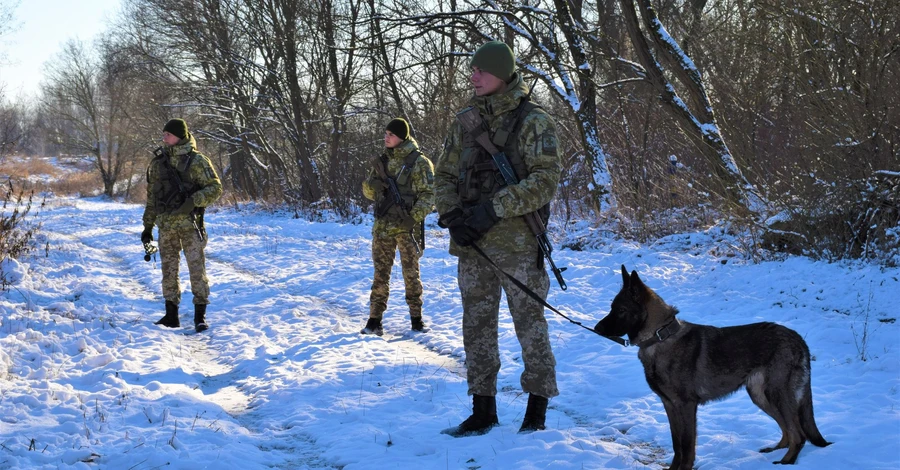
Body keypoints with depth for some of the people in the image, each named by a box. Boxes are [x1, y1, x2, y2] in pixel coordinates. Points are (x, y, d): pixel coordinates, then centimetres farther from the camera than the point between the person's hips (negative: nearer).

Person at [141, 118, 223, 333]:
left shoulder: (197, 161, -4)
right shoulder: (157, 162, 11)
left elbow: (215, 188, -6)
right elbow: (151, 196, 17)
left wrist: (194, 200, -21)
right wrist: (148, 226, 16)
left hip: (190, 223, -5)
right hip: (166, 224, 5)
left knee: (197, 267, -5)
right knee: (169, 269, 8)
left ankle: (200, 315, 2)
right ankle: (171, 315, 15)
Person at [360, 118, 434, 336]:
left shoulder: (419, 162, -4)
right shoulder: (382, 161, 10)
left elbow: (429, 194, -7)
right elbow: (368, 191, 15)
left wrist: (414, 216, -19)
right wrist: (373, 184, -9)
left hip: (407, 226, -4)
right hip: (383, 226, 4)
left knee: (411, 273, 5)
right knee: (380, 273, 3)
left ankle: (416, 318, 15)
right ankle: (374, 319, 5)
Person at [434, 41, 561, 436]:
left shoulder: (534, 122, -6)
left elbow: (545, 181, -14)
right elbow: (444, 175, 14)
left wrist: (494, 209, -20)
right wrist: (452, 214, -5)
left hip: (517, 241, -6)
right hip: (471, 244, 6)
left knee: (529, 322, 1)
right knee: (476, 325, 9)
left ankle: (536, 412, 12)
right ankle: (483, 411, 19)